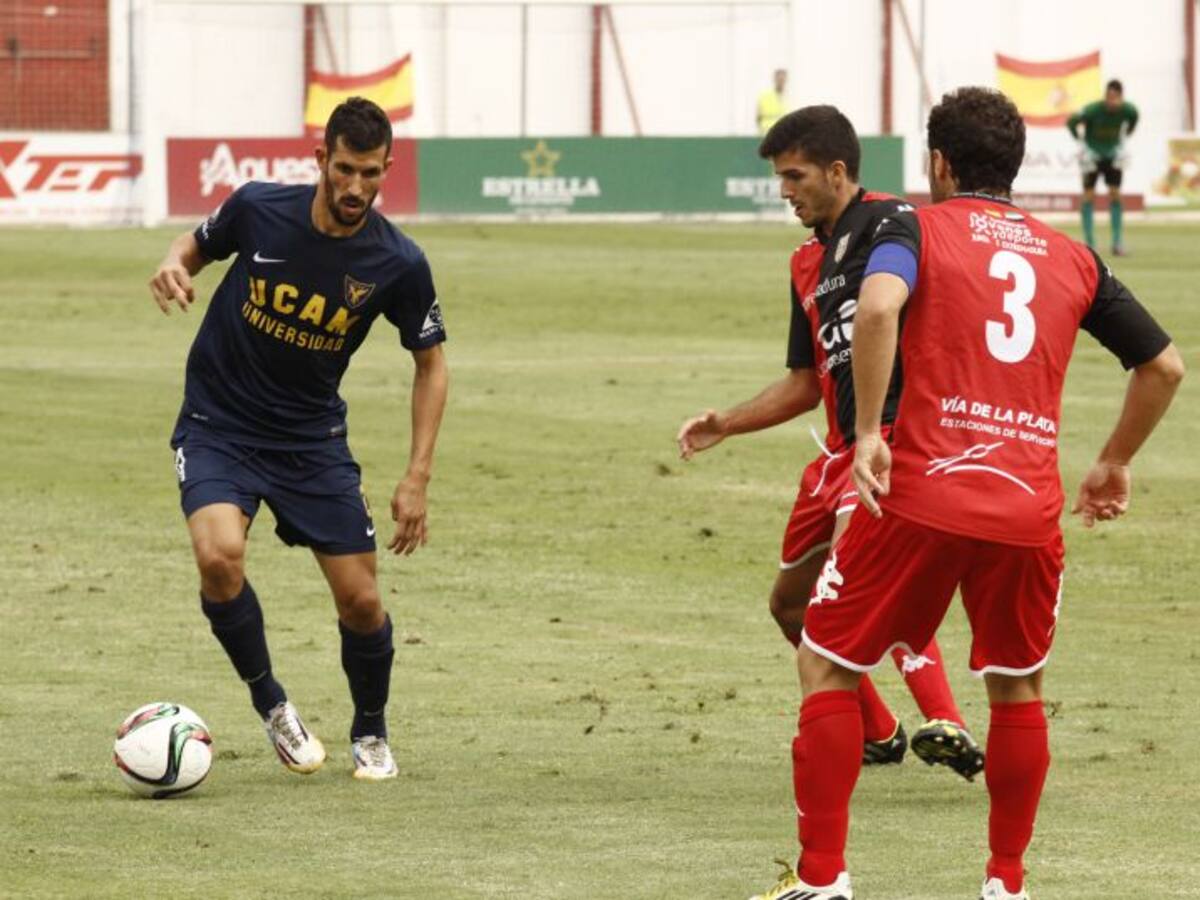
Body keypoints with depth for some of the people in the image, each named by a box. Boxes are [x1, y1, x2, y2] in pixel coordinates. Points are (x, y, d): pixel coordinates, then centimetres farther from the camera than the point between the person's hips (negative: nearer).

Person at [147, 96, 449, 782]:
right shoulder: (259, 209, -14)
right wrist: (175, 266, -16)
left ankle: (371, 732, 27)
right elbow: (199, 244, 9)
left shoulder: (398, 263, -13)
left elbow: (431, 363, 1)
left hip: (312, 437, 1)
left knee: (360, 599, -3)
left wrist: (418, 478, -6)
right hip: (218, 425, -1)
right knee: (219, 556, -27)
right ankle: (271, 702, -3)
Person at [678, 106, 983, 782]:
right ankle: (878, 734, 33)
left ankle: (949, 728, -39)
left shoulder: (889, 222, -6)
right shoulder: (808, 264, 21)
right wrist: (727, 423, 17)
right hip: (844, 445, 10)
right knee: (793, 603, 17)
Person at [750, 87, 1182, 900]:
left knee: (827, 666, 10)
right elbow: (1164, 365, 17)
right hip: (1029, 510, 3)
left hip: (921, 494, -3)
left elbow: (877, 308, -19)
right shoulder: (1073, 259, 16)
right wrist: (1116, 462, 28)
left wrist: (869, 430, -14)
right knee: (1018, 688, 22)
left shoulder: (917, 229, 3)